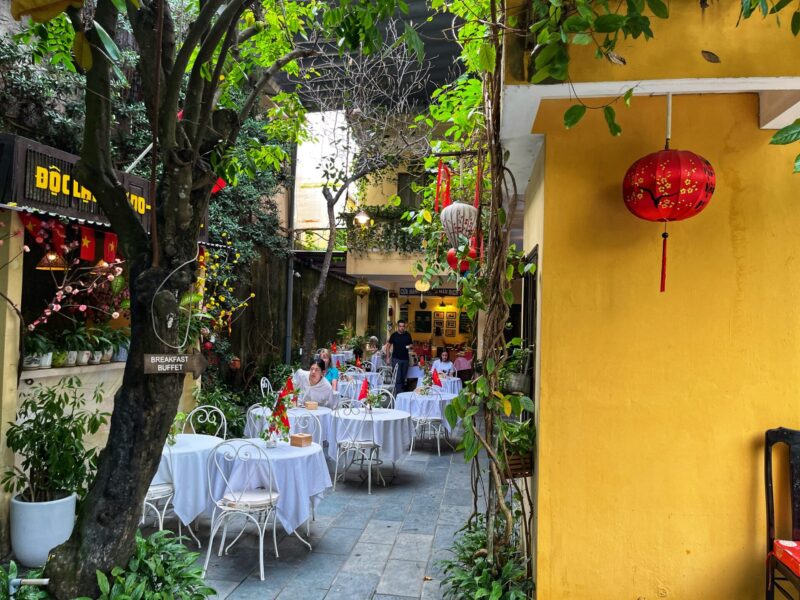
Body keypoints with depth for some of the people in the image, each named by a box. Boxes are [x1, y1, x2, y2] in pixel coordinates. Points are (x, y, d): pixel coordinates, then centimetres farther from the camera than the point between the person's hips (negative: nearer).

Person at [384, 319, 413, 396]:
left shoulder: (408, 335, 4)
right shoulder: (394, 335, -2)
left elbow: (410, 344, 13)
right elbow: (388, 346, 4)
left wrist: (409, 346, -12)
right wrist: (388, 357, -1)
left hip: (405, 359, 3)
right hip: (396, 359, -3)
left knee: (403, 378, 10)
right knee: (397, 378, -5)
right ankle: (398, 394, -4)